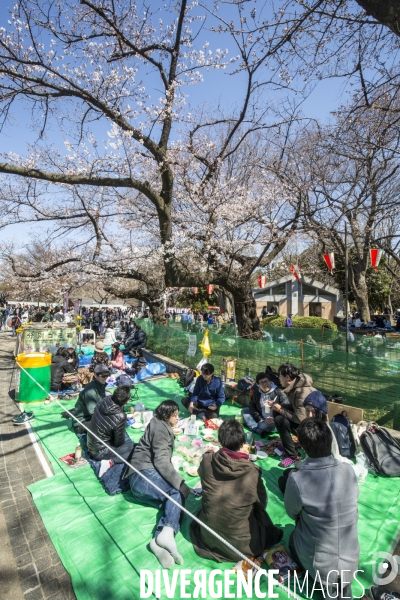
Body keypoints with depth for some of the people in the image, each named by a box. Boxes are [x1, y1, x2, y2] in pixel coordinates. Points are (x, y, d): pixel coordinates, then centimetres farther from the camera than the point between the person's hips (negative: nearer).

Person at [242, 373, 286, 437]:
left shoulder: (277, 392, -13)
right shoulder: (256, 392, 1)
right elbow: (252, 406, 3)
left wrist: (274, 419, -21)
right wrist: (260, 419, -9)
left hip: (274, 420, -7)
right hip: (261, 419, 7)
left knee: (263, 426, -38)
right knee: (244, 411, -6)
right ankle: (259, 431, -22)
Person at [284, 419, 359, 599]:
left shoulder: (297, 480, -30)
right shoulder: (349, 470, -20)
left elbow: (292, 514, -10)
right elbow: (349, 502, -1)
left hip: (319, 565, -3)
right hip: (351, 562, 3)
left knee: (294, 539, 30)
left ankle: (326, 583, 12)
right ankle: (342, 582, 17)